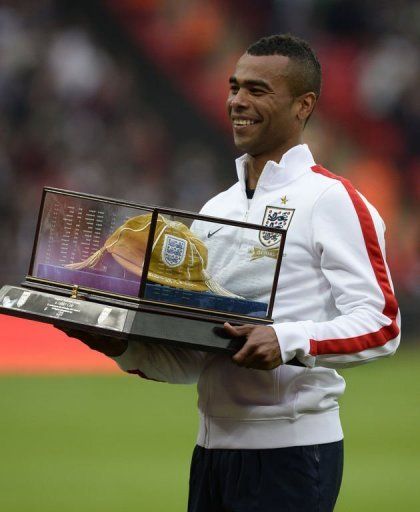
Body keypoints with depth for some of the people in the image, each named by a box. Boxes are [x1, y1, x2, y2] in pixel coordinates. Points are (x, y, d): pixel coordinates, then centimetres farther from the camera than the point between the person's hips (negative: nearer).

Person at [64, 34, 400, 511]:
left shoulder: (333, 200, -6)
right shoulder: (215, 210, 16)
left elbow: (381, 325, -14)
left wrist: (289, 341, -26)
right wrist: (126, 349, -1)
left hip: (290, 450, -7)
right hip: (212, 448, 7)